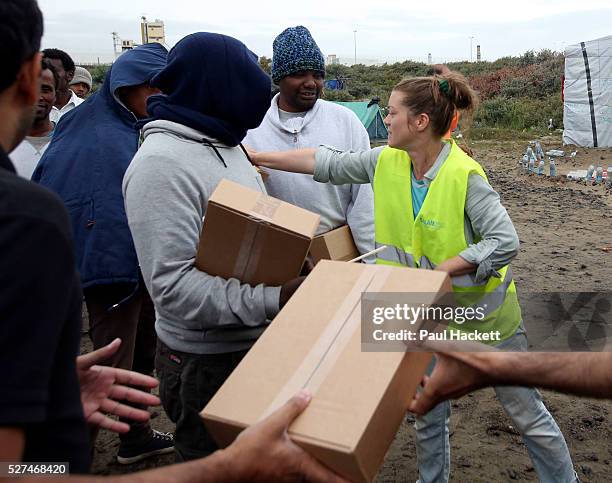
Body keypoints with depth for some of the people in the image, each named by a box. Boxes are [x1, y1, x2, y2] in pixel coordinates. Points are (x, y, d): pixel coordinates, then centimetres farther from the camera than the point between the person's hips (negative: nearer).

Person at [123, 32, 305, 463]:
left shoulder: (225, 145, 9)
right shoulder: (162, 163, -22)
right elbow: (175, 287, -28)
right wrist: (276, 297, -31)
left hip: (258, 343, 9)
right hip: (207, 362, -9)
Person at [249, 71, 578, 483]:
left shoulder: (465, 175, -24)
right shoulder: (387, 162, -7)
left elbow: (506, 243, -26)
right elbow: (327, 163, 0)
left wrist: (439, 270, -27)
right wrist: (257, 157, 1)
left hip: (483, 310, -5)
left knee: (526, 413, 11)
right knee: (428, 414, 20)